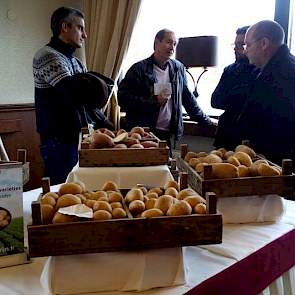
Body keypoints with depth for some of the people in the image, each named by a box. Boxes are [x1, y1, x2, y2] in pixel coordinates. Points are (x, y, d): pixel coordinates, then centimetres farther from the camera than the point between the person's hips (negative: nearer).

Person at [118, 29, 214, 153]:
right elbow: (123, 99, -9)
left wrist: (206, 121, 21)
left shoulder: (178, 68, 12)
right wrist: (154, 101, -14)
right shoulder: (139, 69, -3)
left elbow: (187, 97, 20)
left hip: (166, 134, 4)